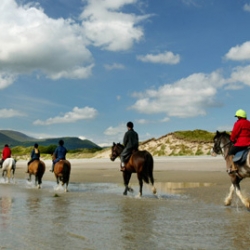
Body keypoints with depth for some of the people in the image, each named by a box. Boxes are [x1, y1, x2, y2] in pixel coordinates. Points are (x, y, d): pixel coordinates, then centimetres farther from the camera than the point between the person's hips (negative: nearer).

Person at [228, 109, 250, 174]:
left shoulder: (239, 123, -9)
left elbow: (234, 134, -8)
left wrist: (232, 139, 9)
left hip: (241, 143, -8)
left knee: (230, 152, 3)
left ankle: (233, 167, -10)